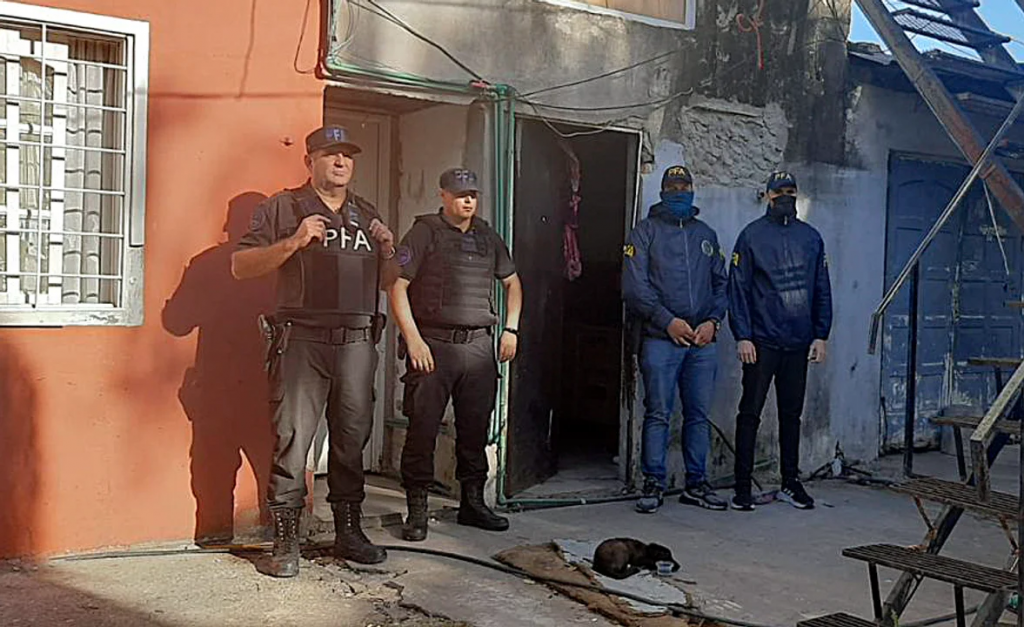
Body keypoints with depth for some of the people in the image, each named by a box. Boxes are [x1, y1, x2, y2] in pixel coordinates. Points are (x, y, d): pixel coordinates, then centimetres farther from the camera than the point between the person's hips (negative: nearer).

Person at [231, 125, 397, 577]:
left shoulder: (367, 216, 20)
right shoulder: (282, 208, 6)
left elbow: (388, 280, 27)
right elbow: (241, 266, -1)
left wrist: (389, 251, 5)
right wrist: (294, 243, -13)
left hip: (357, 341, 5)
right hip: (301, 341, -4)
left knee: (352, 438, 9)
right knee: (292, 438, -7)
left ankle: (349, 531, 20)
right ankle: (285, 543, 1)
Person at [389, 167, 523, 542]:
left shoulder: (487, 238, 15)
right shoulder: (424, 233, -1)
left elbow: (512, 283, 26)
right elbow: (398, 287, -7)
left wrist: (511, 329, 14)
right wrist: (413, 339, -14)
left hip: (478, 346, 5)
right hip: (433, 344, -5)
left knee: (476, 428, 10)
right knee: (423, 428, -4)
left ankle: (473, 502, 22)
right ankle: (417, 510, 5)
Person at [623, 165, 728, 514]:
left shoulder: (706, 235, 19)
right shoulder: (645, 232, 4)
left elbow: (722, 283, 16)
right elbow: (634, 286, -5)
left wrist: (713, 321, -1)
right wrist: (668, 321, -13)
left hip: (703, 341, 4)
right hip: (661, 340, -4)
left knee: (699, 415, 7)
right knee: (658, 414, -3)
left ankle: (697, 484, 17)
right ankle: (653, 485, 5)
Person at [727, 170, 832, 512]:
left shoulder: (811, 237, 10)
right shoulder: (752, 235, -2)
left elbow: (822, 289, 13)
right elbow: (737, 288, -5)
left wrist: (820, 335, 7)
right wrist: (742, 336, -11)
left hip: (798, 344, 4)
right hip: (761, 342, -4)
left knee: (792, 413, 12)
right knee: (751, 413, -1)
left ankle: (791, 483, 21)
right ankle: (743, 486, 5)